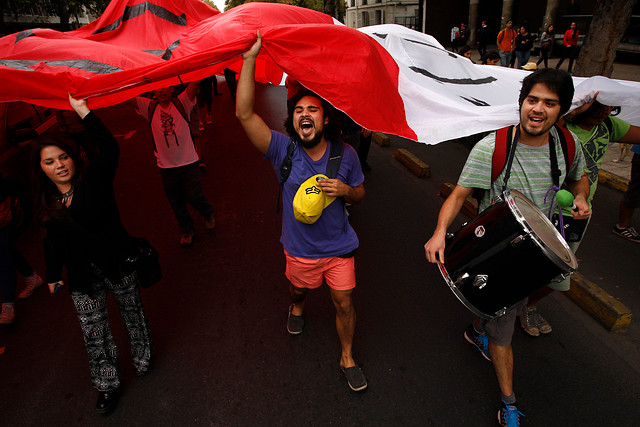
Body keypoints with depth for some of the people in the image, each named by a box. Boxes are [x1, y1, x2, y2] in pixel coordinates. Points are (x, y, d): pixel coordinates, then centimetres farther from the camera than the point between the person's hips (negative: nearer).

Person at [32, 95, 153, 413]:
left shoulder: (94, 179, -10)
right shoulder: (45, 202, 4)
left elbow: (110, 149, -29)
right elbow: (53, 242, 14)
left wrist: (83, 111, -30)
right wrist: (53, 276, 19)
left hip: (117, 266, -4)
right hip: (82, 279, 4)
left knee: (132, 313, 15)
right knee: (94, 334, 10)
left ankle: (142, 360, 41)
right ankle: (108, 385, 30)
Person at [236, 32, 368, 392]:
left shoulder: (345, 154, -12)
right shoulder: (284, 150, -18)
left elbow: (360, 195, 2)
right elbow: (245, 113, -29)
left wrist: (345, 190, -23)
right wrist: (250, 58, -34)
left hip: (339, 246, 0)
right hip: (300, 249, 0)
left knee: (345, 304, 9)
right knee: (299, 290, 27)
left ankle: (347, 358, 35)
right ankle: (297, 308, 66)